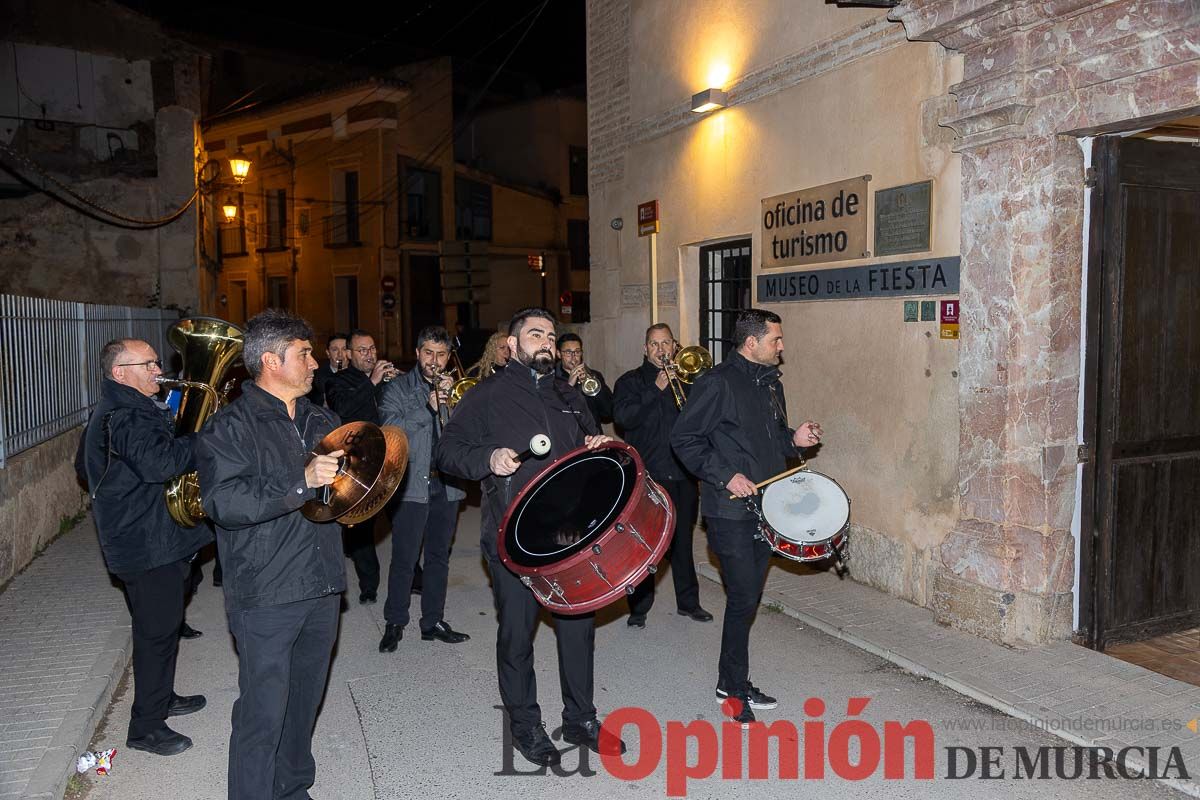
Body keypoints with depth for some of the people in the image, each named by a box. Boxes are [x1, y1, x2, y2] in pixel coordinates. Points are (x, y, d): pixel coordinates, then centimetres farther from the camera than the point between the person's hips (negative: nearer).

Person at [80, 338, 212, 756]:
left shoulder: (118, 410, 15)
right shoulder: (124, 416, -22)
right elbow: (160, 462, -36)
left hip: (155, 540, 11)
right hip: (148, 545, -11)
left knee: (161, 626, 23)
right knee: (157, 632, -1)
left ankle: (162, 697, 39)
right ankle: (147, 727, 11)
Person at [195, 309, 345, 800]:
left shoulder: (321, 421, 14)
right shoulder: (232, 426, -9)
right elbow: (223, 502, -22)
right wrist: (301, 482, -29)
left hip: (322, 587, 7)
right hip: (266, 593, -6)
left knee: (304, 703, 19)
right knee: (263, 714, 1)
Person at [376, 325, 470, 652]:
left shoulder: (455, 389, 11)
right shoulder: (397, 389, 1)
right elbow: (390, 429, -13)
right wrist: (427, 407, -19)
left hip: (447, 486, 4)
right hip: (412, 486, -4)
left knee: (439, 558, 12)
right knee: (403, 560, -1)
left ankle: (433, 621, 23)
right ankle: (394, 624, 12)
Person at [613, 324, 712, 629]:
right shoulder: (630, 381, 2)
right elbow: (623, 417, -14)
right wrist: (655, 390, -18)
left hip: (684, 474, 3)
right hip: (647, 474, -3)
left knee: (683, 539, 13)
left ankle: (688, 601, 25)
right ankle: (639, 607, 13)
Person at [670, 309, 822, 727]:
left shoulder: (771, 384, 14)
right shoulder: (717, 383, -13)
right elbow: (684, 438, -15)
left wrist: (794, 439, 4)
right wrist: (725, 476, -20)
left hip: (764, 508, 8)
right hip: (730, 510, -8)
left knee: (748, 597, 14)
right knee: (744, 598, -4)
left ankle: (732, 681, 28)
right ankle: (735, 690, 12)